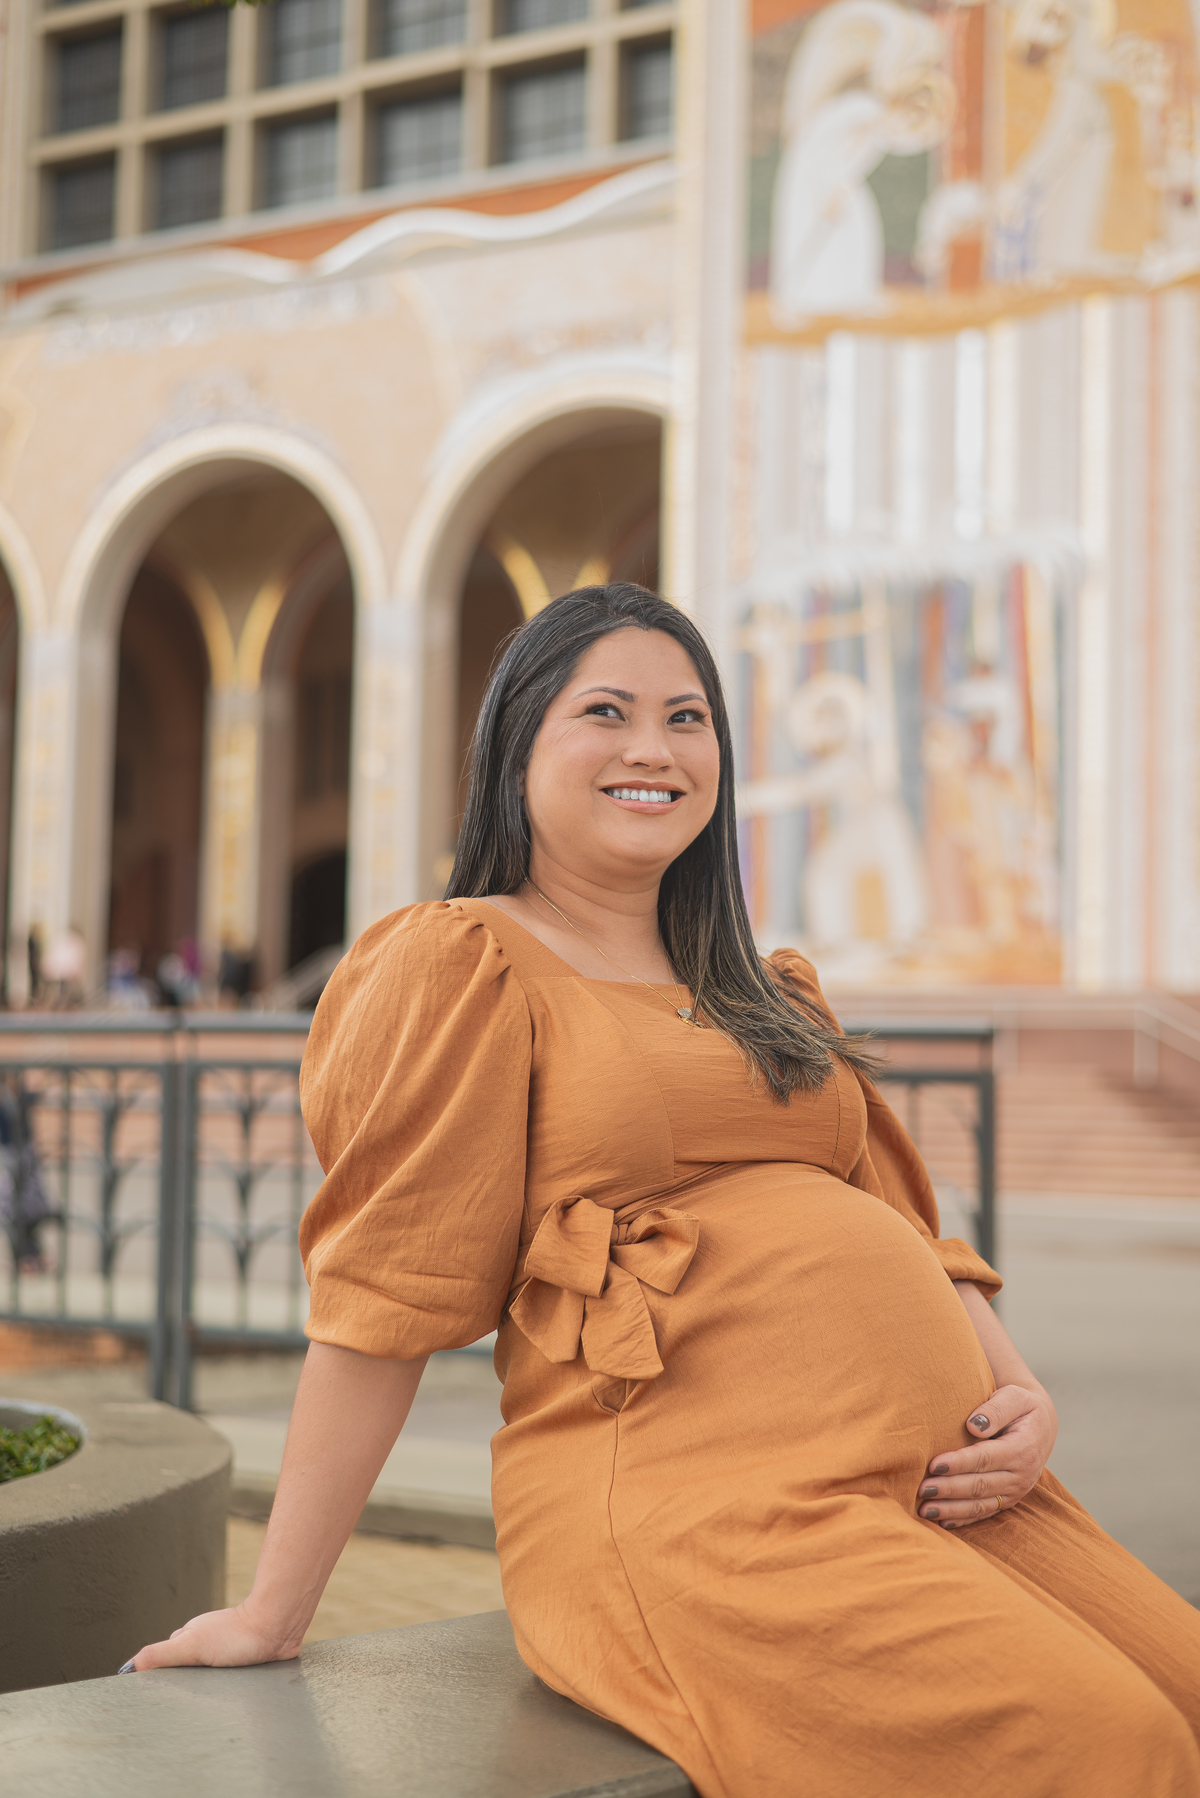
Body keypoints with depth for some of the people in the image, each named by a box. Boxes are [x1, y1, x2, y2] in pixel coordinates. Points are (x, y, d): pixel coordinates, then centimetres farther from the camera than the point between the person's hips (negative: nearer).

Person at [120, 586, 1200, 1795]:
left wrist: (1018, 1396, 1)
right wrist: (271, 1617, -4)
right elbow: (382, 1294, -4)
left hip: (929, 1481, 8)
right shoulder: (468, 966, 1)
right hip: (685, 1503, -8)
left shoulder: (765, 997, 25)